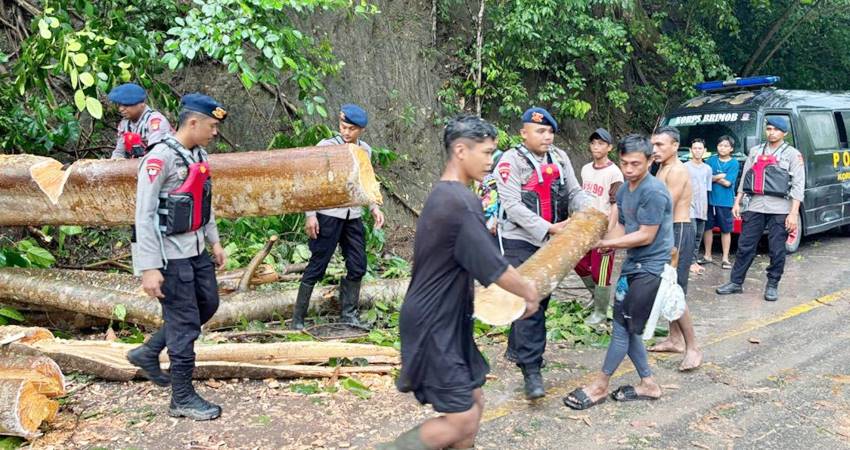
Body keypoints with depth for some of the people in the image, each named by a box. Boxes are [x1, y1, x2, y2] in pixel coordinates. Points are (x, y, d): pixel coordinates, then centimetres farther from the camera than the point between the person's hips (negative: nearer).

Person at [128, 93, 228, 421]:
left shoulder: (199, 155, 7)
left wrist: (214, 242, 20)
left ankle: (149, 352, 33)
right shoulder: (160, 157, -19)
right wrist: (149, 268, -24)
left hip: (195, 248, 9)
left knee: (207, 304, 19)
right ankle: (182, 398, 13)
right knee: (185, 320, -1)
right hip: (171, 253, -9)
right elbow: (144, 215, -21)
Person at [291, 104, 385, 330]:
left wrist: (374, 207, 7)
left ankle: (348, 315, 22)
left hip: (353, 216, 5)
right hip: (328, 215, -5)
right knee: (317, 266, -2)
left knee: (357, 267, 7)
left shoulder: (365, 150, 9)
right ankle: (297, 319, 7)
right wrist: (310, 214, -13)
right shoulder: (326, 146, -7)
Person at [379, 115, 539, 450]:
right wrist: (529, 292, -2)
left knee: (473, 402, 15)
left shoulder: (444, 195, 10)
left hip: (446, 321, 10)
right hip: (435, 326, -10)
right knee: (462, 419, -5)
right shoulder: (461, 202, -23)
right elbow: (494, 267, -20)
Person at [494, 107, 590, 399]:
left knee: (540, 300, 15)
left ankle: (516, 350, 34)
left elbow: (574, 192, 6)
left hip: (552, 242, 6)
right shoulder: (511, 161, -10)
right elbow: (512, 205, -17)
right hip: (522, 242, -6)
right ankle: (531, 370, -6)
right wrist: (548, 228, -23)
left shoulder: (560, 158, 7)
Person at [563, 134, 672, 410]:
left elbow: (646, 236, -19)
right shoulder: (624, 191, 8)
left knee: (624, 327, -1)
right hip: (633, 265, 9)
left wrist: (607, 243, -15)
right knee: (626, 327, 11)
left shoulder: (654, 191, -19)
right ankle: (648, 384, 24)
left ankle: (600, 386, 11)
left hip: (650, 268, -9)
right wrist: (603, 243, -9)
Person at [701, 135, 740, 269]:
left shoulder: (734, 163, -2)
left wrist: (713, 177, -3)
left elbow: (727, 183, -10)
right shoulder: (711, 160, 7)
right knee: (708, 227, 8)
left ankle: (725, 258, 10)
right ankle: (707, 255, 20)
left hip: (725, 202, -3)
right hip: (710, 200, 3)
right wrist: (720, 176, -9)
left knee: (726, 230, 2)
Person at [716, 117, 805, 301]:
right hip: (755, 207, 3)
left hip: (779, 210, -3)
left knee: (777, 250, 2)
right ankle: (736, 282, 12)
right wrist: (737, 202, 11)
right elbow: (745, 177, 17)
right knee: (745, 246, 5)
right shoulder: (755, 151, 13)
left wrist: (794, 213, -12)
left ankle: (772, 286, 15)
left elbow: (798, 186, -4)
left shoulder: (792, 154, 1)